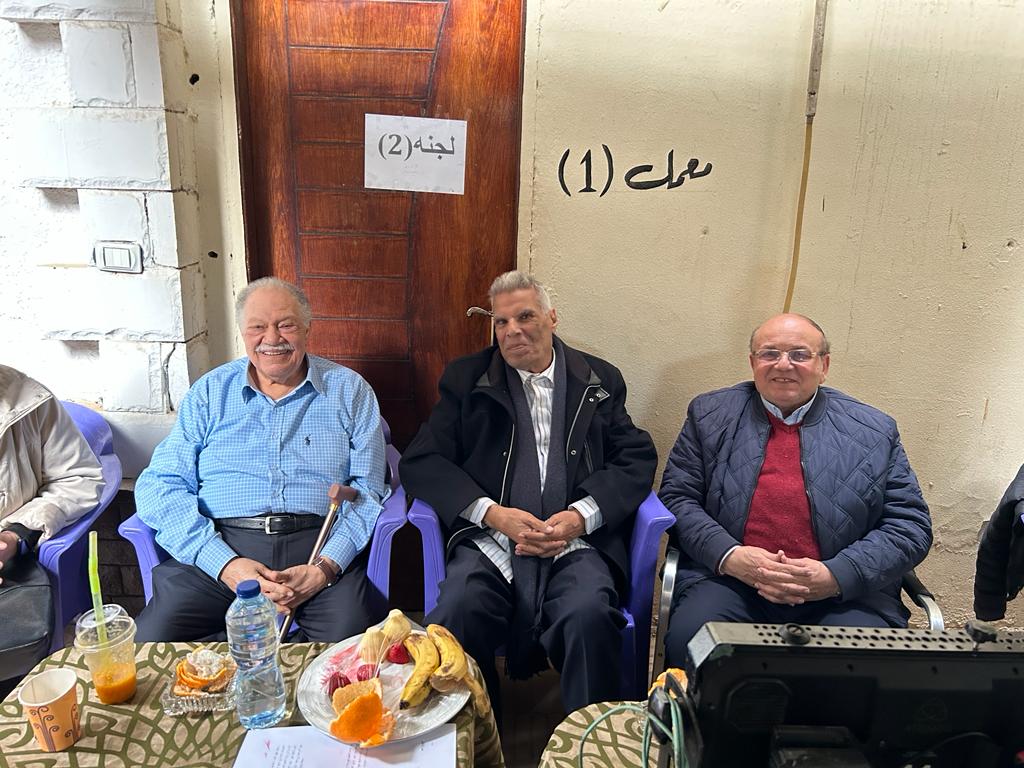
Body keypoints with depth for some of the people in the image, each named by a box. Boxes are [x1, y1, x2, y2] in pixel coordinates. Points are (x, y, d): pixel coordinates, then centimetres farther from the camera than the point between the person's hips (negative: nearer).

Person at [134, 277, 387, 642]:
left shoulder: (350, 390, 10)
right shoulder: (209, 393, 13)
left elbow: (367, 489, 4)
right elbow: (158, 486, 5)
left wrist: (326, 566, -12)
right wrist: (224, 563, -10)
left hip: (320, 546, -1)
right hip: (220, 547, 2)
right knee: (150, 641, -20)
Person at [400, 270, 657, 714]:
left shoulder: (600, 382, 14)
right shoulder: (466, 379, 12)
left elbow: (637, 459, 8)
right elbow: (420, 462, 4)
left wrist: (581, 515, -10)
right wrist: (493, 512, -11)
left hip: (576, 544, 0)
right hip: (491, 542, 1)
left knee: (590, 615, -31)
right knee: (455, 613, -29)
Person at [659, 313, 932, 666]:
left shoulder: (875, 431, 10)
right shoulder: (710, 414, 10)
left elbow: (910, 525, 6)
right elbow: (677, 496, 5)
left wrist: (836, 576, -10)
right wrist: (728, 555, -12)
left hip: (844, 593, 1)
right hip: (729, 579, 0)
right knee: (689, 640, -28)